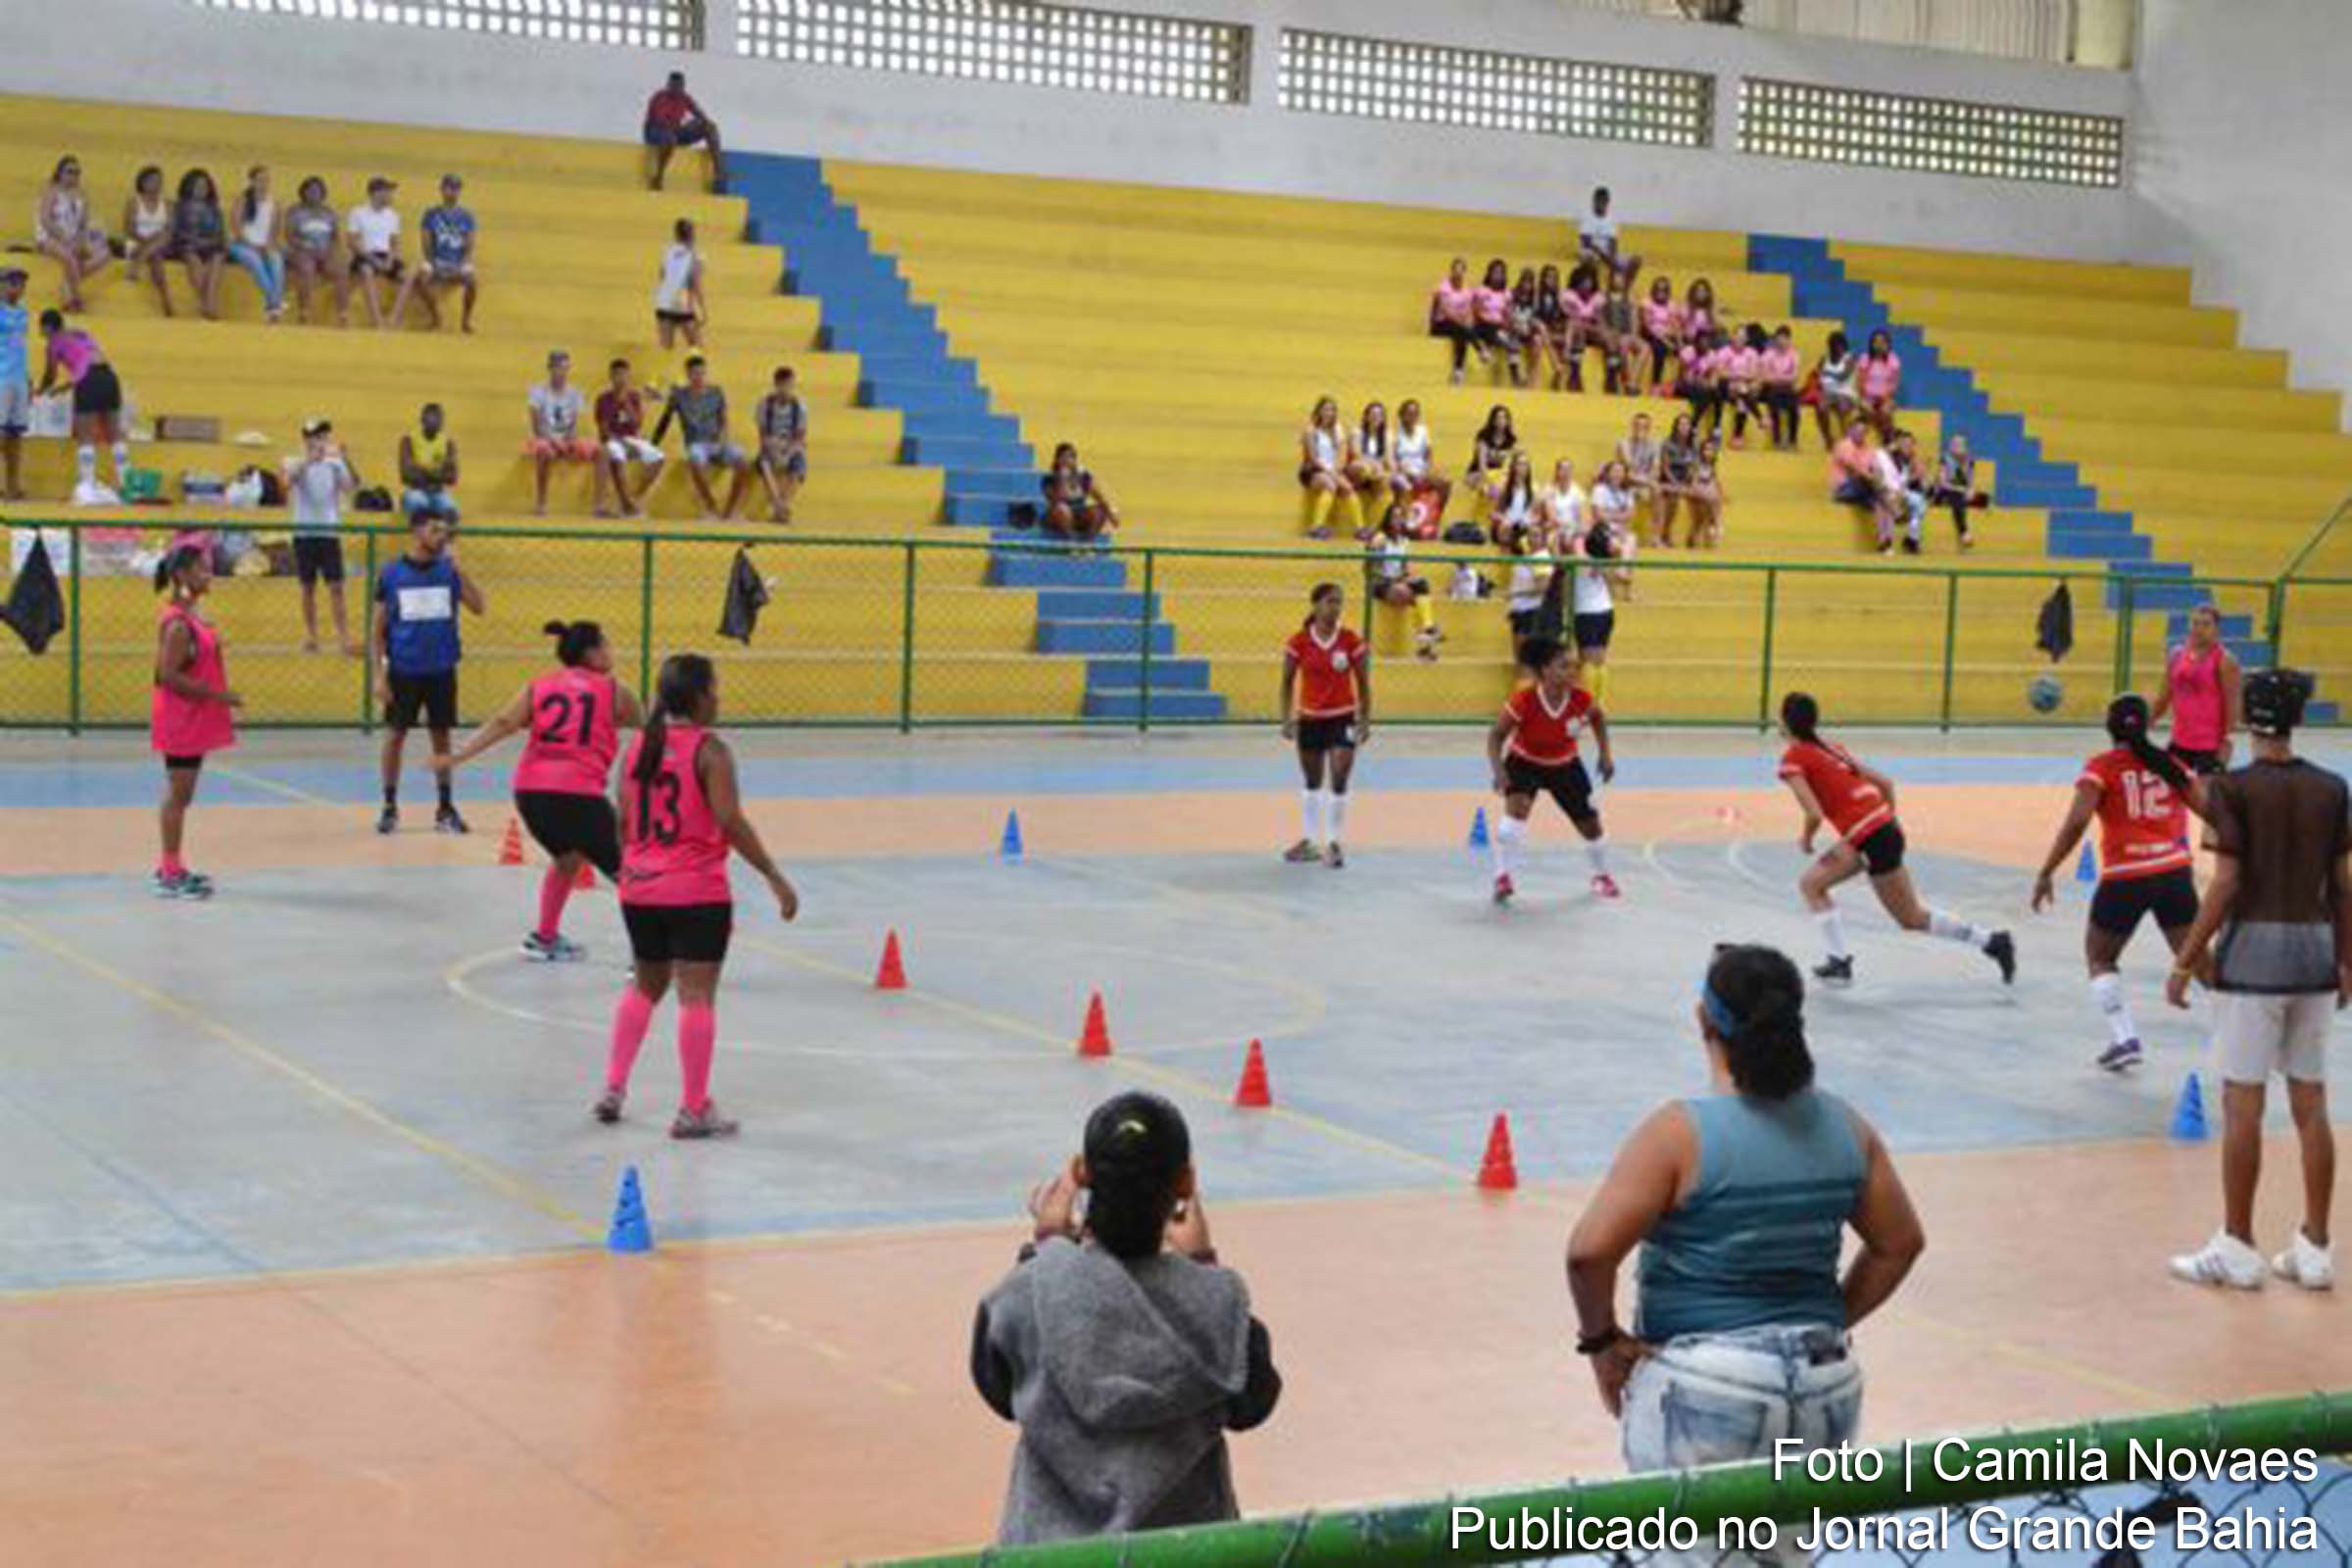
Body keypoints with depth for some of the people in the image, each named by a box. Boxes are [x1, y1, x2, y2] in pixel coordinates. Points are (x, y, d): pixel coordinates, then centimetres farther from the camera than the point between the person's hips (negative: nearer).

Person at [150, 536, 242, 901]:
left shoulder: (191, 616, 11)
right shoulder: (178, 623, -19)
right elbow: (169, 675, -24)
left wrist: (218, 700, 15)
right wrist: (216, 694, -21)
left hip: (195, 720, 10)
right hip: (180, 720, -10)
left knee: (181, 794, 15)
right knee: (178, 794, -4)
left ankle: (171, 867, 24)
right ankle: (171, 874, 1)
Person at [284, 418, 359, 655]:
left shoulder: (334, 464, 4)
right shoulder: (296, 464, 1)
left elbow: (351, 488, -11)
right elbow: (289, 480, -21)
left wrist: (346, 461, -25)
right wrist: (309, 460, -34)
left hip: (330, 531, 0)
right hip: (305, 532, 0)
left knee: (336, 587, -6)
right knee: (308, 587, 6)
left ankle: (344, 638, -10)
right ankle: (310, 636, 15)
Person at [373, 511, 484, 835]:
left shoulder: (449, 570, 1)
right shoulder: (391, 572, -2)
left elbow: (478, 607, -9)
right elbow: (380, 627, 1)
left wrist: (458, 568, -18)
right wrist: (379, 674, -4)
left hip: (441, 670, 1)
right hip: (403, 670, -1)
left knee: (442, 736, 6)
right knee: (395, 735, 3)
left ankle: (445, 808, 14)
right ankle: (390, 807, 13)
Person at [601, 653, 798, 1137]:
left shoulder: (639, 745, 6)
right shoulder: (709, 751, -12)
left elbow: (624, 821, 11)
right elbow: (730, 821, -18)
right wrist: (775, 878, -15)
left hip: (640, 892, 6)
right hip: (697, 895, -6)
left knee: (644, 986, 23)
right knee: (697, 995, -1)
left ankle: (613, 1087, 21)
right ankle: (694, 1110, 1)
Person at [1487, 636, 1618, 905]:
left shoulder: (1581, 699, -24)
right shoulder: (1524, 700, -32)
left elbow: (1599, 719, 0)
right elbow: (1496, 735, -23)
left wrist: (1605, 754, -6)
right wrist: (1498, 770, -37)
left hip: (1565, 766, 3)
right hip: (1524, 762, -3)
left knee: (1590, 824, 8)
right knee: (1517, 809, -31)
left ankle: (1602, 875, 38)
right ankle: (1502, 877, -20)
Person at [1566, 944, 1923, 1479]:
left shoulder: (1681, 1133, -12)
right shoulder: (1845, 1128, 6)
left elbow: (1589, 1251, -17)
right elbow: (1900, 1243, 16)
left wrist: (1601, 1339, -2)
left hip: (1704, 1390, -5)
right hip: (1824, 1391, 5)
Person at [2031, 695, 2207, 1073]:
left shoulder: (2102, 767, 0)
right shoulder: (2169, 765, 11)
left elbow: (2077, 822, -11)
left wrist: (2046, 872, -9)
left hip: (2124, 878, -3)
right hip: (2174, 872, 3)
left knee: (2100, 959, 16)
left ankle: (2124, 1038, 4)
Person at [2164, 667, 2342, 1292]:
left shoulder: (2234, 788, -9)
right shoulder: (2331, 790, 4)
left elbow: (2226, 883, -13)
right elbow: (2341, 885, 7)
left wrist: (2186, 960, -7)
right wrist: (2344, 962, 17)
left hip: (2254, 947, -5)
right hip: (2315, 948, 5)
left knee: (2243, 1105, 1)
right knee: (2311, 1105, 10)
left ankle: (2237, 1247, 6)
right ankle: (2315, 1249, 14)